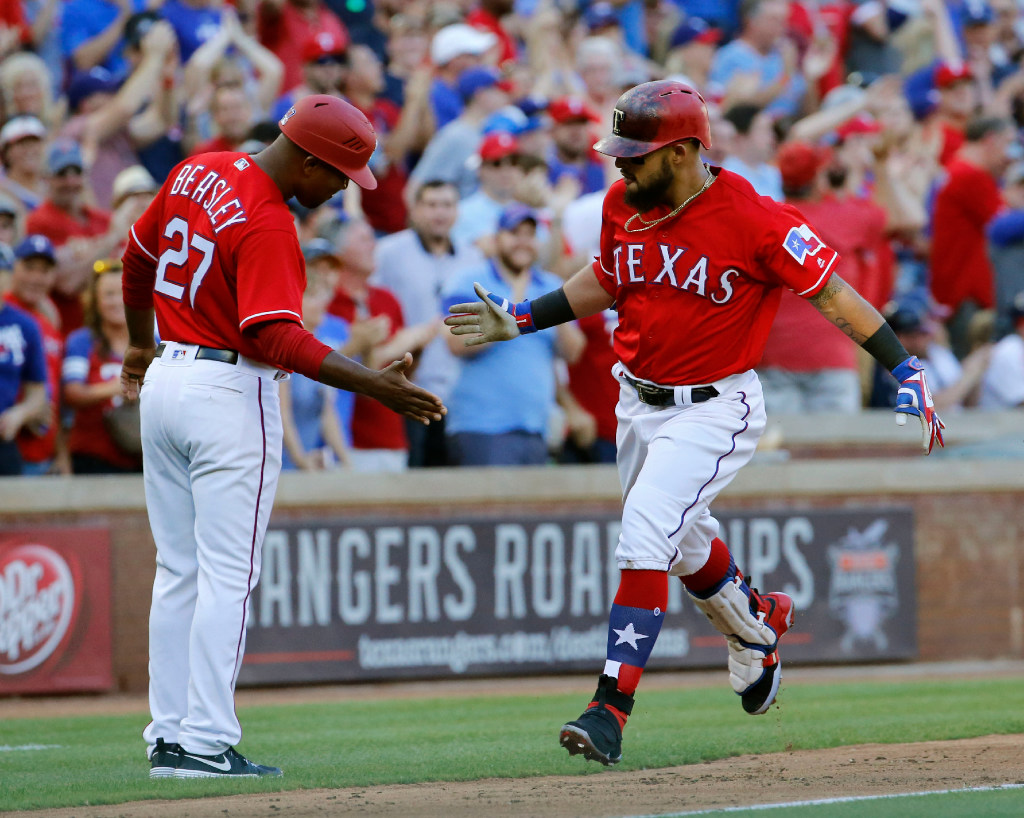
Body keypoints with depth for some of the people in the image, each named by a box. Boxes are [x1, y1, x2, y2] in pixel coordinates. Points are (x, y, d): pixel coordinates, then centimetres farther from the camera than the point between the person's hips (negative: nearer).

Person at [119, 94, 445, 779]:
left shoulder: (197, 173, 6)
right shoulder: (269, 226, -20)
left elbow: (139, 255, 20)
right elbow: (275, 337, -29)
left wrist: (143, 347, 34)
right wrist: (375, 384, -32)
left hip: (164, 380, 9)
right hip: (229, 394, -9)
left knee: (178, 571, 12)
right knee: (227, 576, -5)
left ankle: (169, 736, 13)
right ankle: (207, 743, -7)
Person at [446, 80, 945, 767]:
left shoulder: (753, 219, -20)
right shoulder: (623, 206, -1)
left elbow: (832, 294, -15)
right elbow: (602, 283, 18)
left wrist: (905, 369, -20)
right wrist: (519, 322, 10)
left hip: (712, 412, -7)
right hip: (639, 403, 7)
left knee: (644, 541, -20)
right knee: (683, 543, 23)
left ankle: (612, 707, -19)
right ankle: (757, 621, 53)